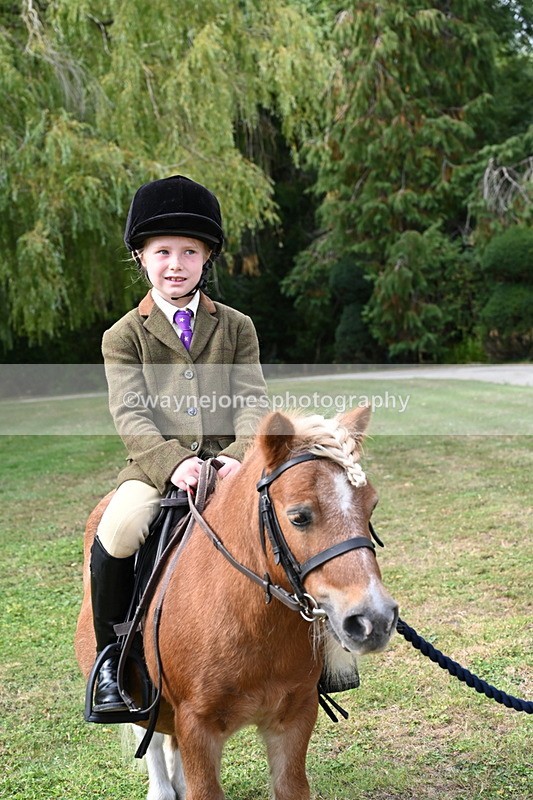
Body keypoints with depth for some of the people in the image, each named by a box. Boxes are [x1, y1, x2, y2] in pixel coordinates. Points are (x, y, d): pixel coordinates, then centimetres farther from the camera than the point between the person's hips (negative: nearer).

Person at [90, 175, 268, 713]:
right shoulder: (123, 336, 7)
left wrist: (240, 456, -20)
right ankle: (110, 658, -4)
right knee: (115, 536, -30)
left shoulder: (236, 328, 12)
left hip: (230, 463, 2)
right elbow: (130, 414, -7)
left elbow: (252, 403, 1)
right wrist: (173, 461, -26)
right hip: (155, 466, -1)